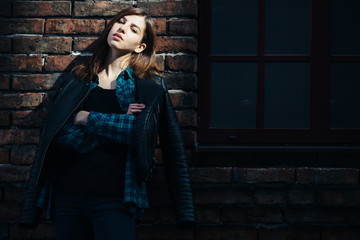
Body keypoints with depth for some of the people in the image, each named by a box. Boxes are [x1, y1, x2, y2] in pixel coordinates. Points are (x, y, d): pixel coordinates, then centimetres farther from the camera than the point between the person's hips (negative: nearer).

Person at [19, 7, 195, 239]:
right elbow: (57, 135, -2)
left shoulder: (149, 86, 4)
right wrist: (116, 126, -11)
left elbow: (142, 131, -13)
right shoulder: (73, 82, 11)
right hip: (67, 195, 3)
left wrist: (87, 119, -8)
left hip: (114, 200, -3)